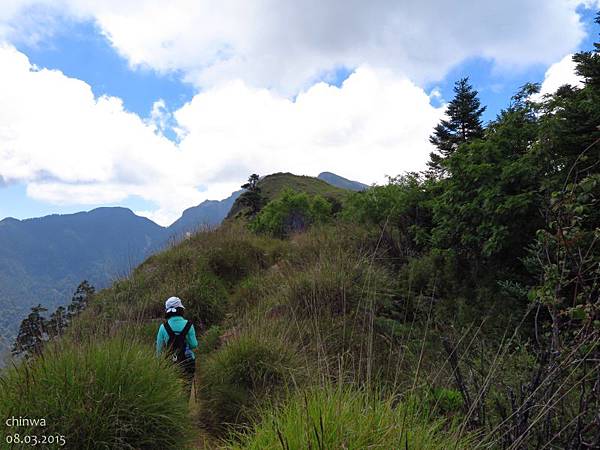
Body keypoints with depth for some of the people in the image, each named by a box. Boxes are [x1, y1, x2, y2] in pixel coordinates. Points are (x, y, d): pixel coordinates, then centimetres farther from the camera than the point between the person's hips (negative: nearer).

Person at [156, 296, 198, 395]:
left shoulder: (163, 327, -9)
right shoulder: (188, 325, -11)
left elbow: (159, 346, -1)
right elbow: (194, 344, -7)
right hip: (187, 360, -1)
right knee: (188, 386, 12)